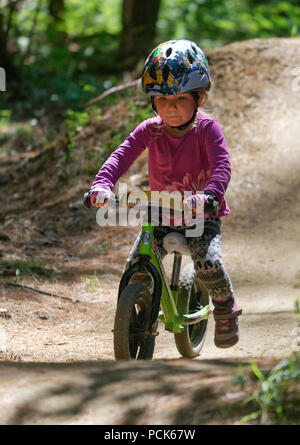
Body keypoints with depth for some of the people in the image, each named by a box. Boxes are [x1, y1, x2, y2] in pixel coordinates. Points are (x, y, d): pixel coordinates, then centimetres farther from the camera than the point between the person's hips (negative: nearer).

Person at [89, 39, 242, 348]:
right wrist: (102, 184, -40)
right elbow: (121, 155, -20)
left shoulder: (207, 129, -14)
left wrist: (210, 195, -48)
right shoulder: (150, 130, -7)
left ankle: (225, 309, 5)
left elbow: (222, 166, -28)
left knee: (208, 264, -27)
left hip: (201, 216, -3)